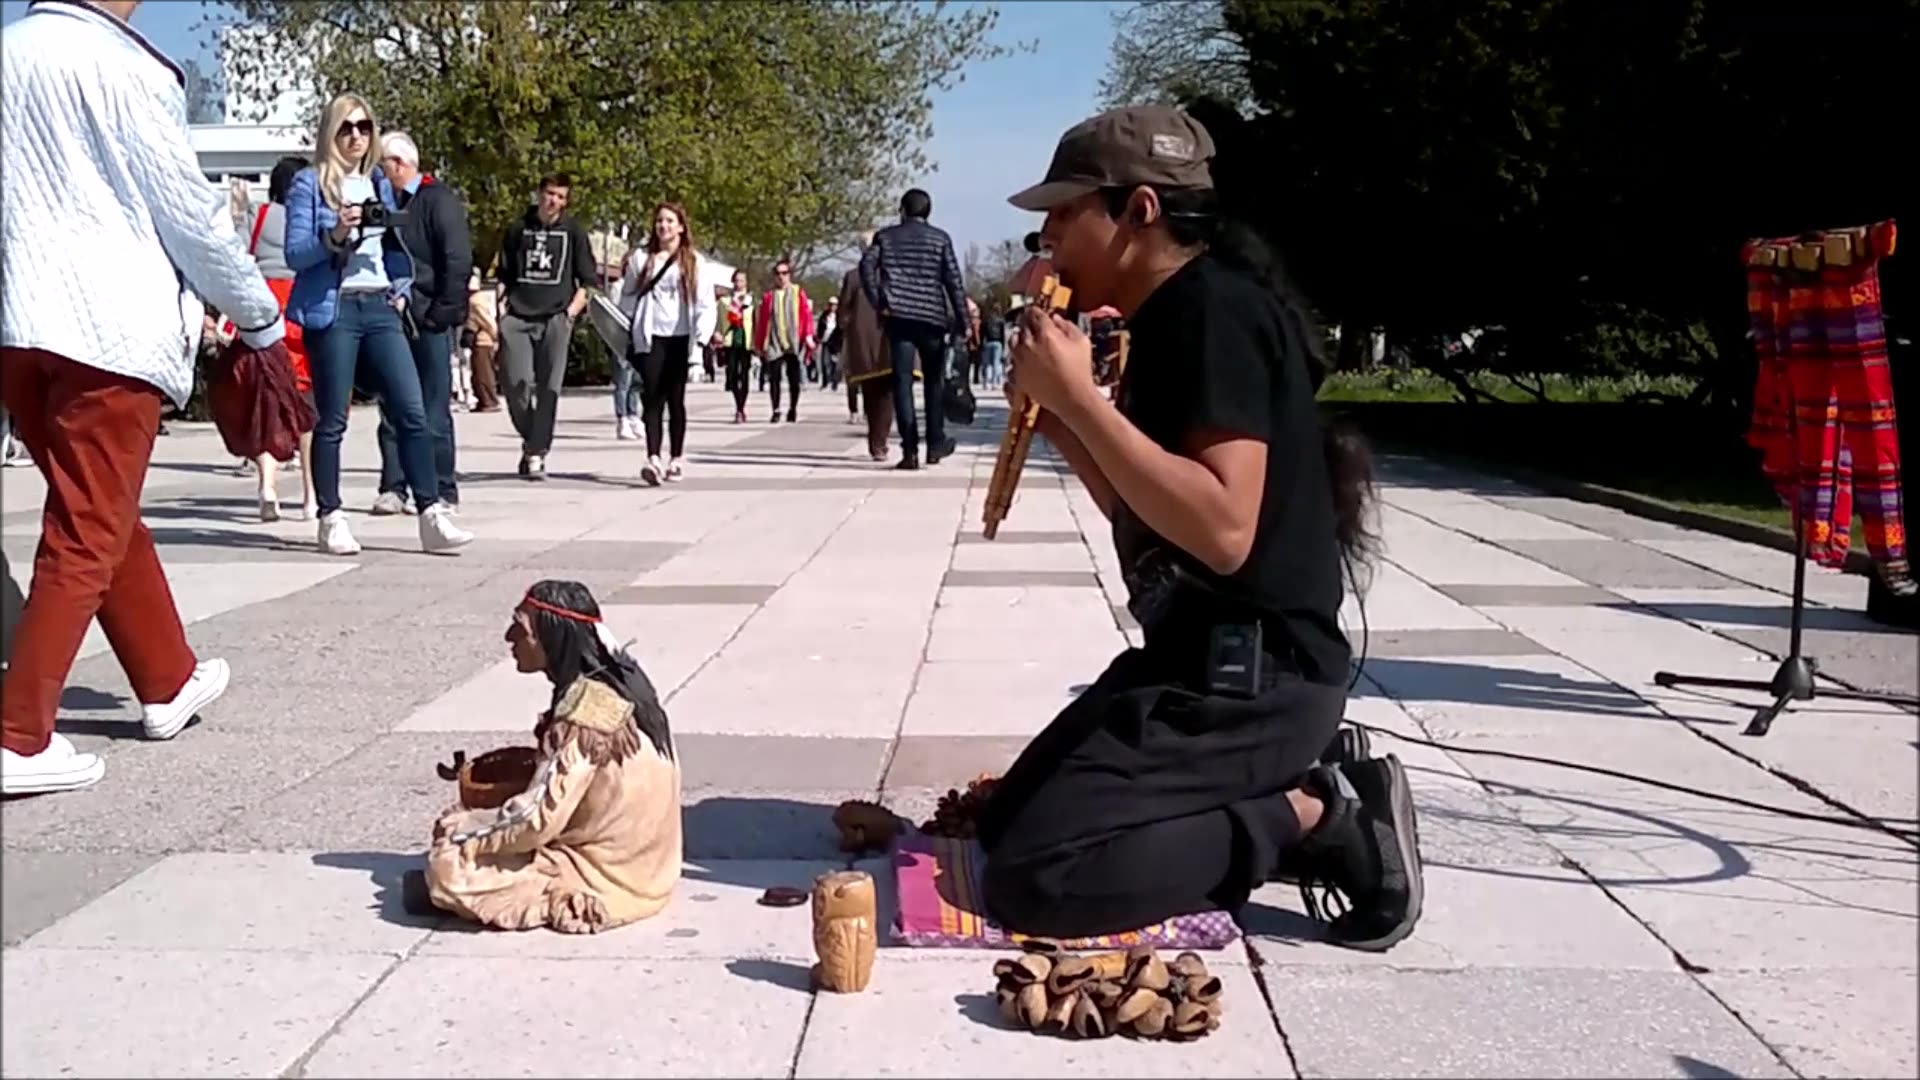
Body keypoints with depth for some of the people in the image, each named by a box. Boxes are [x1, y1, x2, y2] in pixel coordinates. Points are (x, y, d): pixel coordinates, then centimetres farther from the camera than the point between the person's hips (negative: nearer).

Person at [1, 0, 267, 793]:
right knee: (86, 541, -2)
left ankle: (169, 683, 32)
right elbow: (190, 210, -5)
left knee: (105, 520, 18)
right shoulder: (118, 65, -7)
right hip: (108, 329, -7)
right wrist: (260, 319, 6)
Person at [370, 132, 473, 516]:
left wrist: (443, 311, -15)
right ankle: (393, 488, 10)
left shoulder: (439, 201, -4)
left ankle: (444, 493, 5)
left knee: (434, 413, -1)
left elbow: (459, 260, -11)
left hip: (428, 322, -6)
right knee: (392, 410, 5)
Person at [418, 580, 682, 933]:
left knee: (448, 870, -12)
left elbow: (539, 820, -24)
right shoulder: (618, 682, 3)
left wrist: (465, 827, -8)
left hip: (605, 877, -9)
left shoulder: (585, 711, -25)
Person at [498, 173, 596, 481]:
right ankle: (531, 440, 14)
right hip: (517, 317, 1)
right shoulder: (519, 228, 13)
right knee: (516, 384, -8)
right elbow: (504, 275, 19)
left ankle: (537, 453, -1)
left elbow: (587, 280, 9)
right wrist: (501, 308, 6)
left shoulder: (573, 231, 8)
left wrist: (571, 311, -3)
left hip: (555, 318, -1)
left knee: (548, 388, -6)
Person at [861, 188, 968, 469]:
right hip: (931, 317, 0)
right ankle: (935, 444, 19)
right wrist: (963, 321, 0)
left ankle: (910, 450, -7)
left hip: (898, 317, 0)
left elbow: (866, 266, -6)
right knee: (934, 380, 14)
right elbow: (953, 281, 0)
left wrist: (878, 302, -4)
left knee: (902, 382, -1)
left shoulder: (886, 236, 8)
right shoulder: (940, 238, 6)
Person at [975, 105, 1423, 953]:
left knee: (1029, 877, -16)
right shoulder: (1172, 316, 14)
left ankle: (1318, 821, -6)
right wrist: (1058, 416, 9)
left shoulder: (1216, 309, -17)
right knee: (1003, 825, 15)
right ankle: (1289, 799, 9)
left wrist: (1080, 397, -24)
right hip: (1203, 660, 10)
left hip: (1251, 675, -10)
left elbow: (1223, 530, -29)